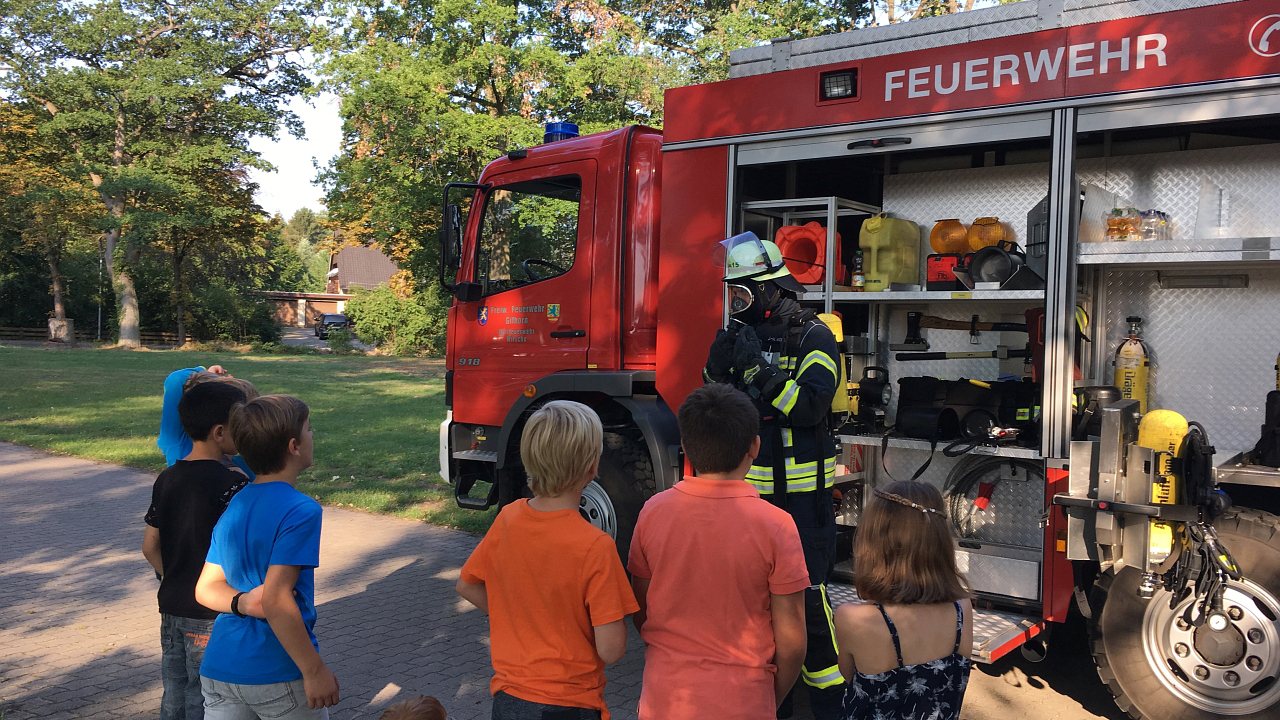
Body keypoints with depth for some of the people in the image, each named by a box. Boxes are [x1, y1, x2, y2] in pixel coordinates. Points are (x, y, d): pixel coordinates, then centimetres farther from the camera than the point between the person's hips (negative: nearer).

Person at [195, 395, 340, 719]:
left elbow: (206, 589, 9)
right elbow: (276, 600, -23)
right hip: (278, 675, -6)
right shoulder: (300, 510, -17)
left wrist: (244, 602, -8)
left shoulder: (233, 507, 8)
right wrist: (315, 670, -17)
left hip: (218, 670, 6)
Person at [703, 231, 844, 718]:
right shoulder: (741, 334, 8)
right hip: (747, 489, 6)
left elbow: (810, 404, -21)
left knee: (806, 592, -3)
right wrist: (719, 364, -8)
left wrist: (757, 367, -24)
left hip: (799, 494, -6)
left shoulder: (812, 337, -9)